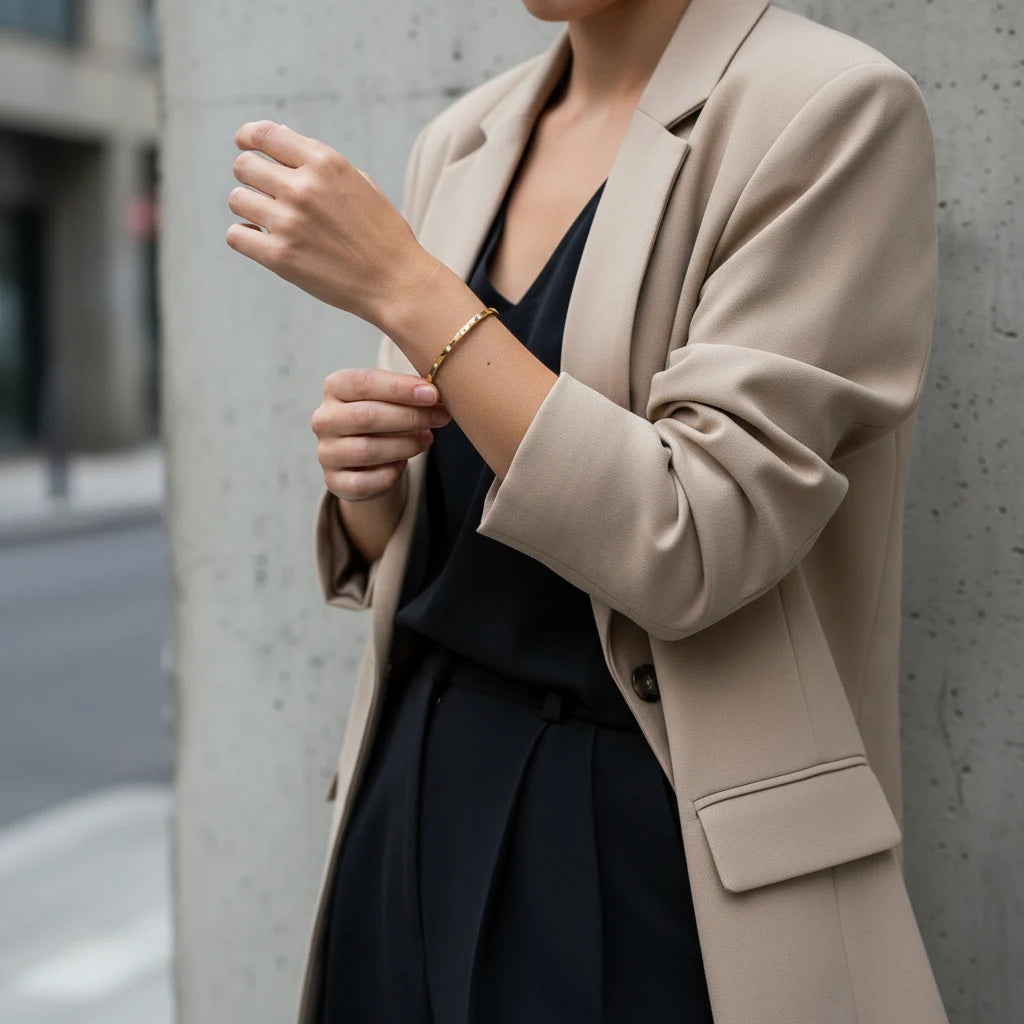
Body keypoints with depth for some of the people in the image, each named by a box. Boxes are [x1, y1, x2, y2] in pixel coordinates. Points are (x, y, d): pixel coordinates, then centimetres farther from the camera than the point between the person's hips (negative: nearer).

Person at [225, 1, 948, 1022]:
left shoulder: (831, 111, -12)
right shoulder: (457, 142, 6)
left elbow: (693, 554, -21)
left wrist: (403, 285, -19)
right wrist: (362, 472, -8)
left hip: (645, 837, -5)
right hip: (418, 788, 6)